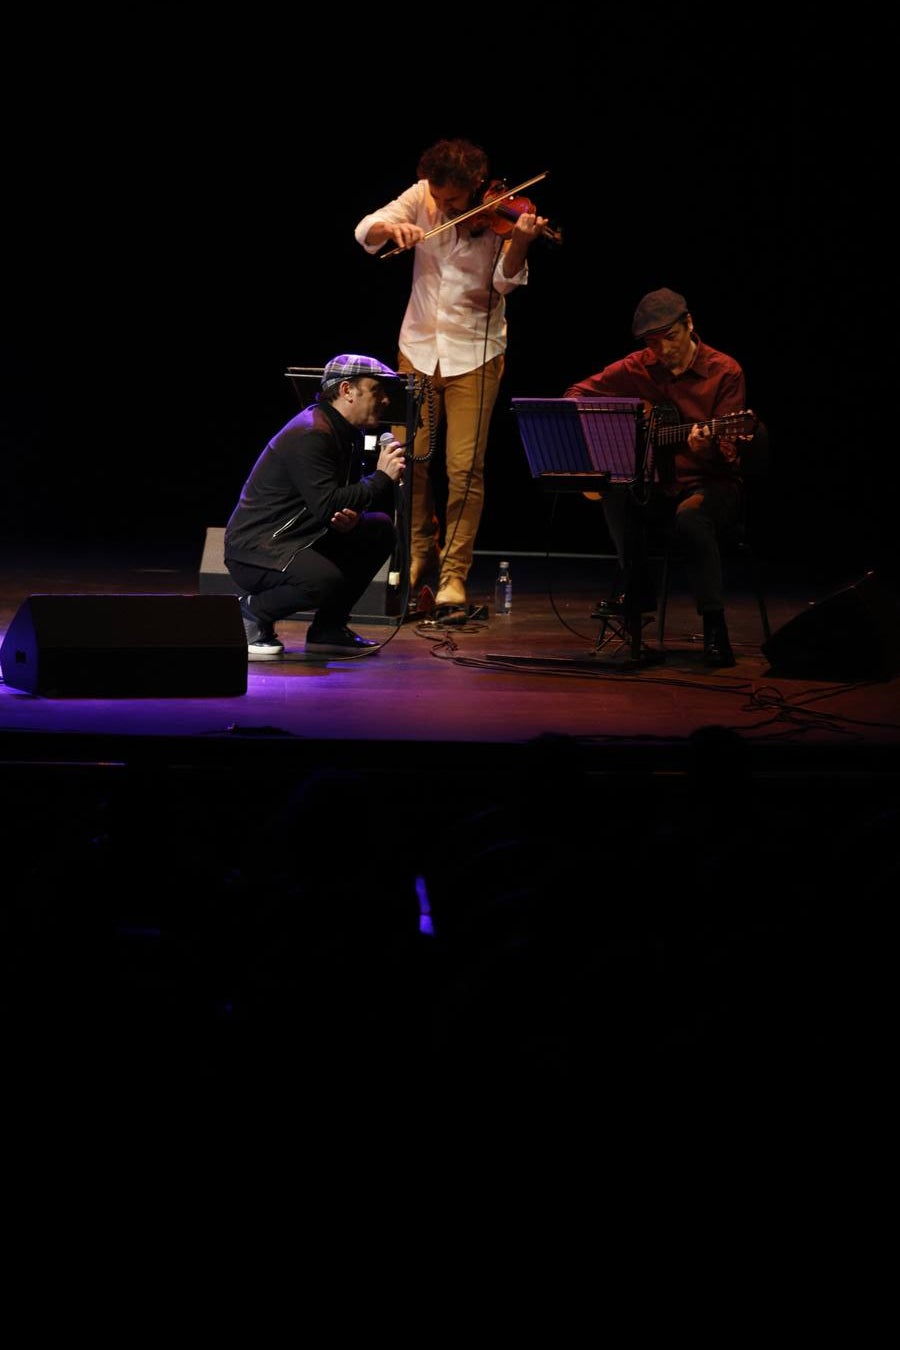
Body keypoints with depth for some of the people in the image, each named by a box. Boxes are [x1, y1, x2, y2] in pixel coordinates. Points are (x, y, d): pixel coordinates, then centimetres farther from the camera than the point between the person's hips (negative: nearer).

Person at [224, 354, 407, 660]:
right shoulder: (309, 435, -20)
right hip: (254, 549, -11)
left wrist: (350, 517, -8)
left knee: (382, 530, 9)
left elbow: (341, 497, 17)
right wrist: (382, 478, -18)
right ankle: (253, 612, -7)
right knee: (325, 580, -36)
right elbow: (326, 505, -28)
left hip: (302, 539, 11)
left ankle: (328, 629, 8)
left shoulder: (347, 433, 12)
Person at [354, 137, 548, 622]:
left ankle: (454, 576, 0)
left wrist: (519, 242, -42)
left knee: (465, 468, -7)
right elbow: (364, 231, -11)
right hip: (419, 345, 3)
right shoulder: (421, 198, -3)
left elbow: (506, 281, -23)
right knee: (409, 457, 4)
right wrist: (390, 227, -33)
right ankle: (421, 551, 27)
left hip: (473, 351, -3)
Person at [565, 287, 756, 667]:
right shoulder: (638, 368, 3)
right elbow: (577, 394, 10)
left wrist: (707, 447, -35)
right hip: (653, 485, 4)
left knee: (690, 515, -39)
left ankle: (715, 631, -35)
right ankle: (638, 592, -9)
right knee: (615, 492, -30)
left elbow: (726, 453, -11)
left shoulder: (724, 372, -8)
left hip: (711, 484, -4)